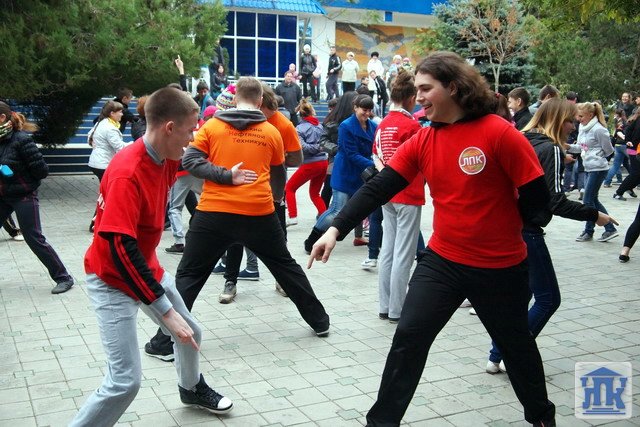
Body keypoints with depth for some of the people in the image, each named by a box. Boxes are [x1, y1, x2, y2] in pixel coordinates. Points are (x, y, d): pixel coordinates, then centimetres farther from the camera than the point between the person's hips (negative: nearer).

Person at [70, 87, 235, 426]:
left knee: (190, 333, 23)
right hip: (112, 280, -9)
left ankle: (192, 389, 53)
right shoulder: (127, 173, -30)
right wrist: (166, 311, -33)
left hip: (148, 268, 9)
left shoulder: (166, 159, -4)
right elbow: (121, 248, -33)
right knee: (126, 381, -15)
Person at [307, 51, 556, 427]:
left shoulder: (500, 134, -17)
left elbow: (537, 196, -13)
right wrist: (337, 229, -18)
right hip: (442, 261, 3)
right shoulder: (422, 141, -3)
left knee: (516, 344, 18)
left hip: (501, 266, -3)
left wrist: (501, 228, -4)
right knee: (408, 336, -6)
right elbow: (377, 189, -9)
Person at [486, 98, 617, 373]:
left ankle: (497, 357, 21)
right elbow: (556, 202, -18)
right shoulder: (551, 149, -11)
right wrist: (593, 215, -9)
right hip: (526, 232, -8)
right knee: (548, 299, 5)